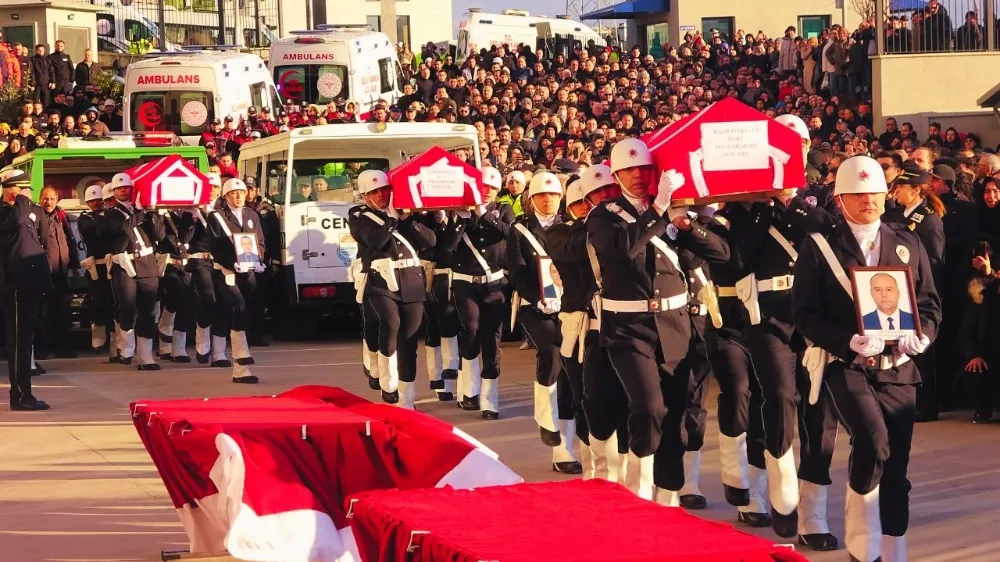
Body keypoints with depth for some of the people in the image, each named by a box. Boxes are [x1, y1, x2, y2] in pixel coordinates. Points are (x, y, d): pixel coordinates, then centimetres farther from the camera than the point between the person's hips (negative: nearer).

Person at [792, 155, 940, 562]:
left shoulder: (908, 244, 10)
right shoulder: (819, 247, -1)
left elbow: (930, 302, 12)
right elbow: (805, 314, -5)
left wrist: (922, 334, -10)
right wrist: (849, 341, -20)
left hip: (897, 368, 4)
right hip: (845, 365, -4)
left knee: (896, 466, 4)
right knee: (873, 439, -26)